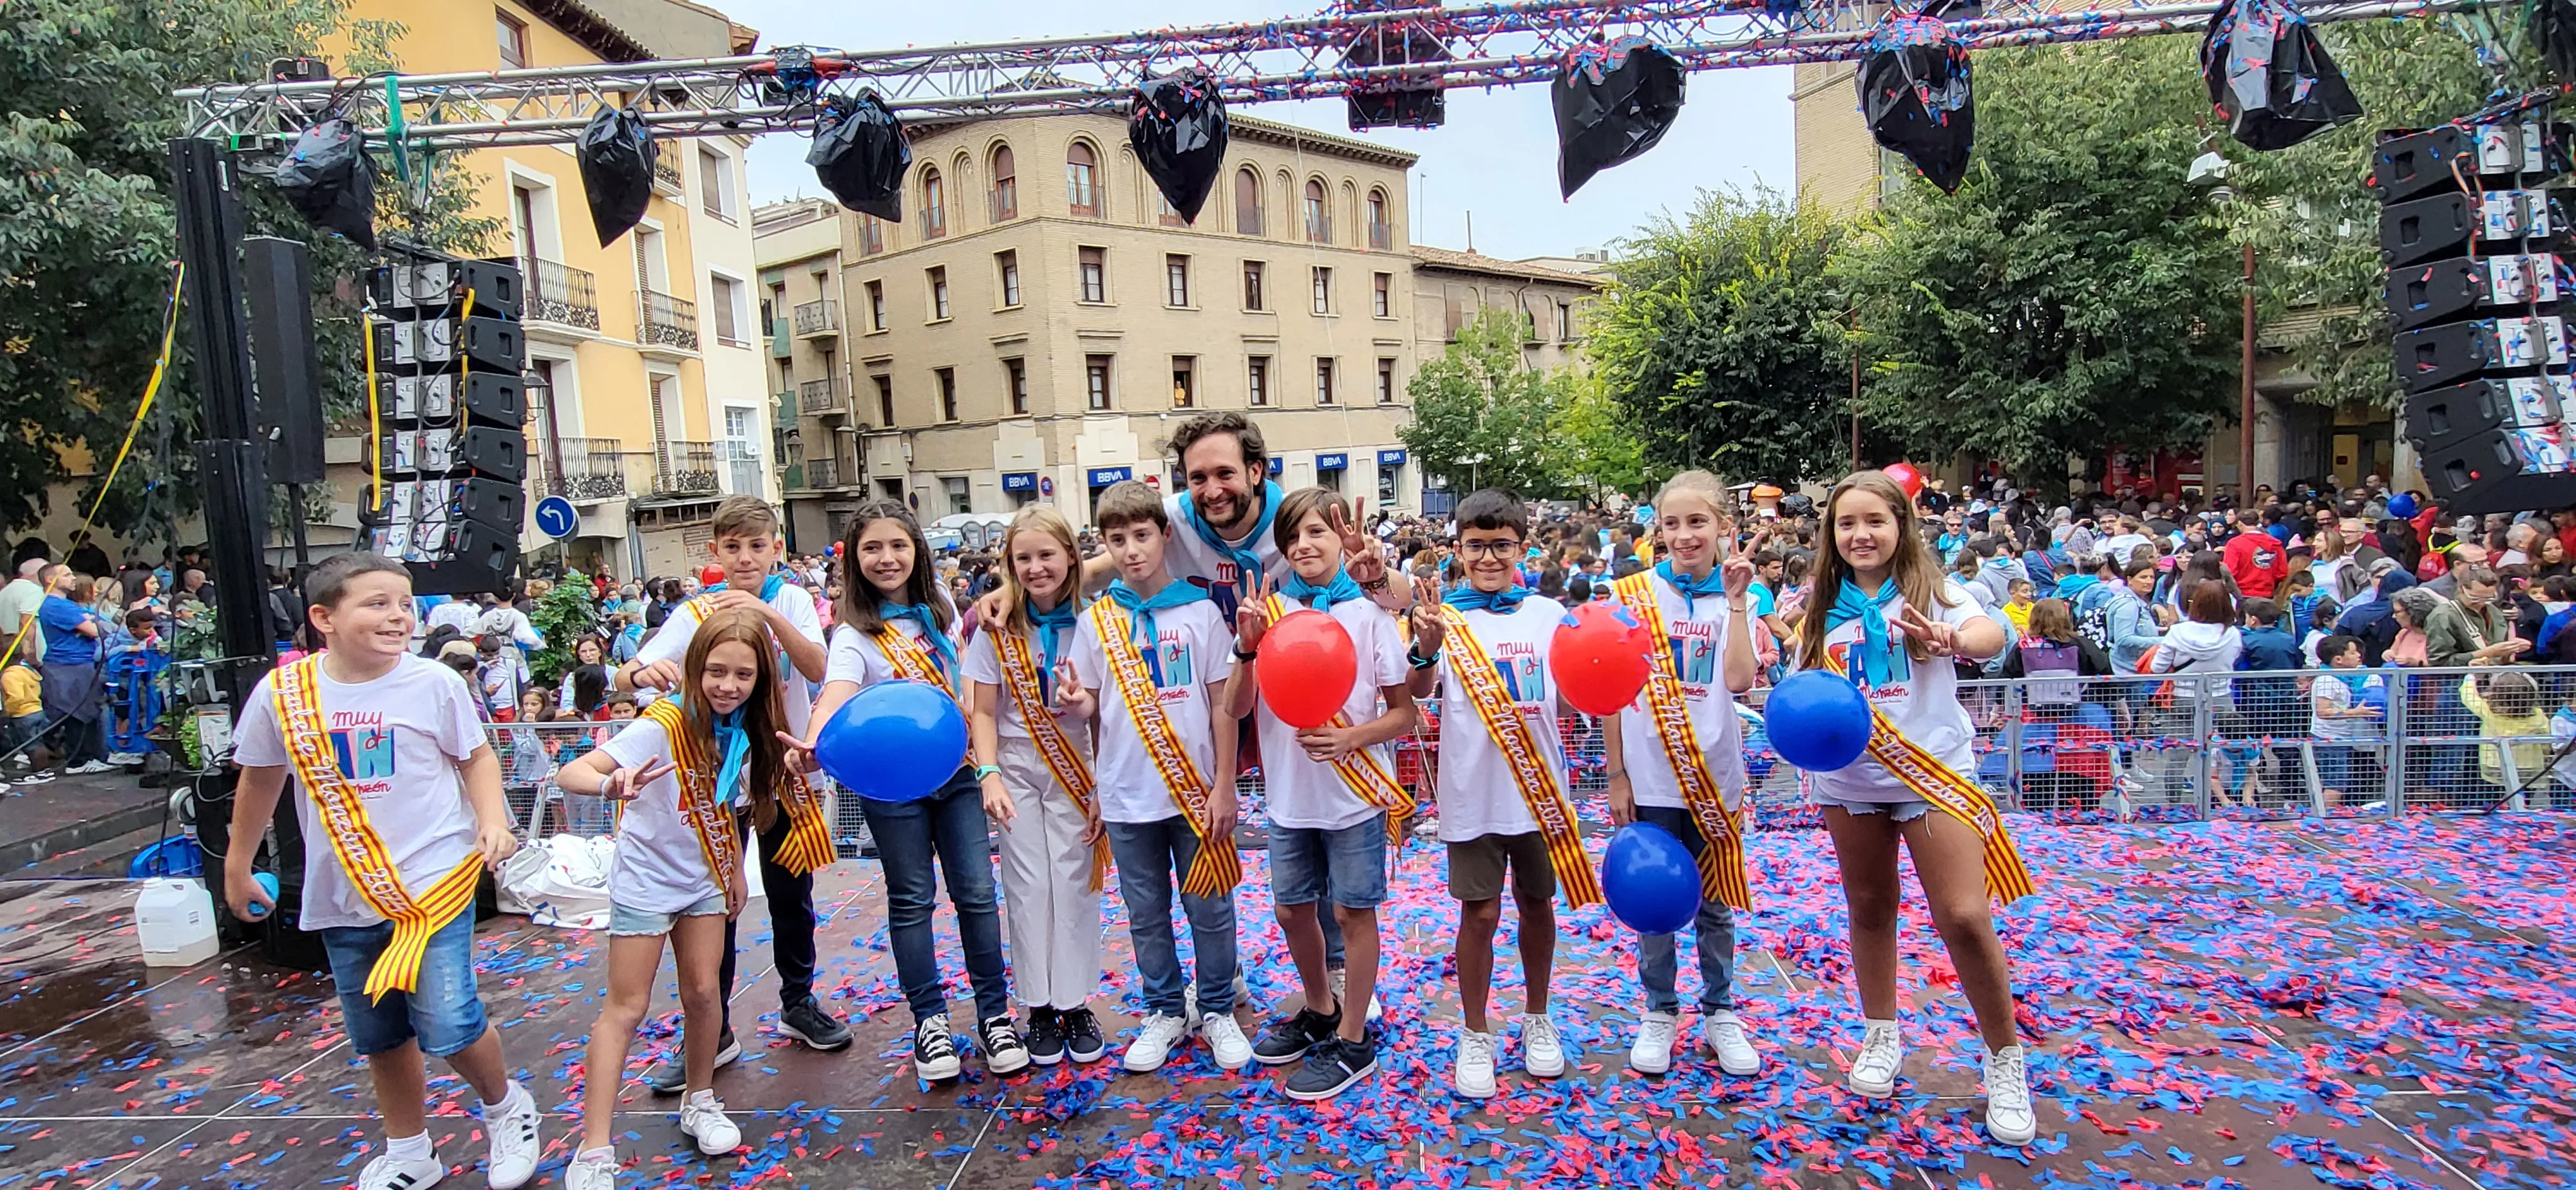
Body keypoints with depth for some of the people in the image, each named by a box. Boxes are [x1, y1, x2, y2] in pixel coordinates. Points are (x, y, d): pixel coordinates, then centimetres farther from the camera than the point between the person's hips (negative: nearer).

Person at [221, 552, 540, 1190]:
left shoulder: (433, 682, -10)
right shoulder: (281, 692, -3)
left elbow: (477, 757, 1)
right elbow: (260, 781, 12)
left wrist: (492, 820, -15)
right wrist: (237, 867, 20)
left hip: (434, 882, -3)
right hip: (343, 895, 4)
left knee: (447, 1024, -11)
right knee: (379, 1038, 16)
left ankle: (505, 1106, 19)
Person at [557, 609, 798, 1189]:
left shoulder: (744, 729, -8)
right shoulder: (663, 727, -26)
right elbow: (571, 772, -34)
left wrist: (735, 867, 0)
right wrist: (611, 784, -53)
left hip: (703, 877, 5)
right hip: (645, 880, -5)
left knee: (704, 993, 10)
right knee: (626, 1009, -1)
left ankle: (700, 1103, 30)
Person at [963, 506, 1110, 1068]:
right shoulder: (997, 629, -5)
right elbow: (984, 712, -3)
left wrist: (1103, 788, -7)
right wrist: (989, 776, -15)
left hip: (1075, 771, 0)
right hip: (1017, 772, 1)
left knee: (1075, 885, 3)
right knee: (1028, 888, 5)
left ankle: (1076, 1004, 16)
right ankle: (1040, 1007, 17)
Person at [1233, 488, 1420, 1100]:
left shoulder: (1369, 613, -8)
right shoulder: (1270, 611, 1)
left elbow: (1404, 714, -6)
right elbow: (1237, 708, -3)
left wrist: (1352, 738, -22)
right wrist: (1247, 648, -19)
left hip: (1354, 792, -4)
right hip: (1289, 792, 4)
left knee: (1353, 910, 7)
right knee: (1292, 909, 16)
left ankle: (1353, 1039, 23)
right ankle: (1319, 1010, 39)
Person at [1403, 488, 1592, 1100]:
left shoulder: (1547, 613, 2)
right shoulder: (1444, 616, -5)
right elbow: (1422, 689, -18)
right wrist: (1426, 647, -39)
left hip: (1540, 789, 2)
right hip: (1473, 792, -2)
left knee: (1538, 904, 15)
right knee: (1480, 912, 4)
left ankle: (1537, 1019, 35)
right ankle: (1475, 1035, 21)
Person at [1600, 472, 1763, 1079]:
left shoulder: (1736, 598, 1)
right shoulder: (1631, 596, -3)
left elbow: (1738, 680, -17)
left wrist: (1736, 599, -18)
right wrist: (1616, 774, -3)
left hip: (1713, 777, 1)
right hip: (1649, 777, -1)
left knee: (1715, 904, 13)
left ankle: (1720, 1012, 30)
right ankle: (1659, 1012, 27)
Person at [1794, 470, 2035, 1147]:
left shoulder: (1932, 589, -3)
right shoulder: (1827, 607, 6)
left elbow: (1991, 634, -23)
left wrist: (1951, 641, -45)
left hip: (1932, 770, -3)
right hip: (1849, 776, 4)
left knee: (1965, 918, -9)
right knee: (1869, 910, 15)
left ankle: (2006, 1060, 12)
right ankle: (1881, 1036, 34)